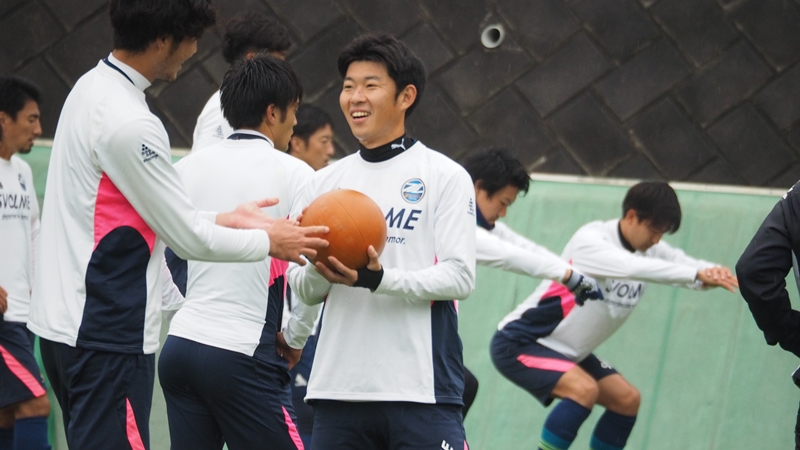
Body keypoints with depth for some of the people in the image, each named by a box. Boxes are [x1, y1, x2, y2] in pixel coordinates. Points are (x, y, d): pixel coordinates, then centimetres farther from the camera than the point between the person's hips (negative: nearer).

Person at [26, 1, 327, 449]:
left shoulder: (91, 89, 11)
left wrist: (227, 219, 17)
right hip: (108, 335, -10)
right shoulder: (129, 123, -19)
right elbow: (189, 239, -13)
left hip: (66, 323, 10)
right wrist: (269, 241, 2)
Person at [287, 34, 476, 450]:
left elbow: (460, 276, -8)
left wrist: (379, 279, -21)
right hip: (338, 389, 5)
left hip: (422, 390, -4)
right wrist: (320, 270, -10)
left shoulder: (445, 176, 2)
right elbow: (301, 289, 13)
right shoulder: (325, 182, 15)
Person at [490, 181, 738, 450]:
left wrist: (716, 274, -35)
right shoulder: (590, 241, -25)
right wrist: (697, 274, -48)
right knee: (584, 389, -29)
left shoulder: (652, 251, -1)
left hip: (567, 352, 9)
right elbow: (631, 266, -42)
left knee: (626, 399, 6)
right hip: (518, 344, -9)